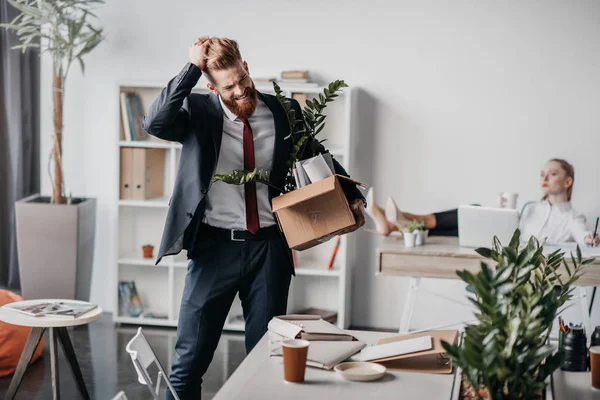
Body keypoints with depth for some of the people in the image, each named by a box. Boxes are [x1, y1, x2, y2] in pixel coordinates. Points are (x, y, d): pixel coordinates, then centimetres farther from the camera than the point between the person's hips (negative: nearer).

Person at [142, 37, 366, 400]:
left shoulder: (283, 111, 3)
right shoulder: (199, 111, -2)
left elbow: (319, 155, 18)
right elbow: (155, 123, -22)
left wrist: (351, 196, 6)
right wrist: (193, 67, -19)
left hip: (269, 248, 2)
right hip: (216, 247, -1)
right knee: (190, 357, 2)